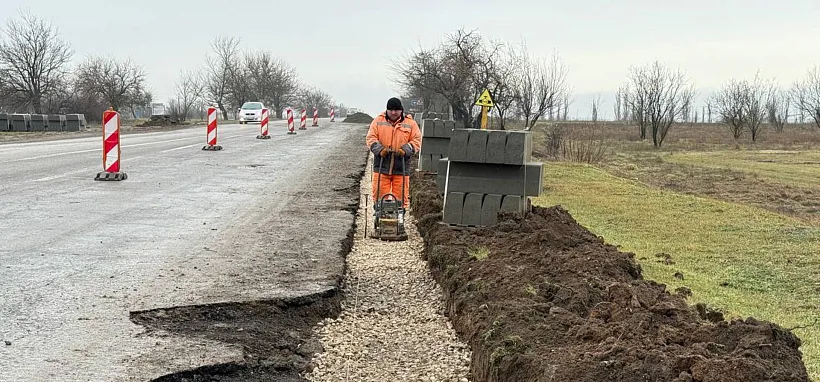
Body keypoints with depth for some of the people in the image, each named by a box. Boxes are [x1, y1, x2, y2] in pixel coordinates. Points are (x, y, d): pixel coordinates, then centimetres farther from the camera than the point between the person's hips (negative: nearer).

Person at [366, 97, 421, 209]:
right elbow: (370, 138, 2)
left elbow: (417, 140, 2)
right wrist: (379, 149, -16)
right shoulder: (378, 121, 8)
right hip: (381, 166, 1)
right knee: (379, 194, 1)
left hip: (401, 167, 0)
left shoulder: (410, 123, 6)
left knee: (401, 195, 1)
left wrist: (405, 150, -15)